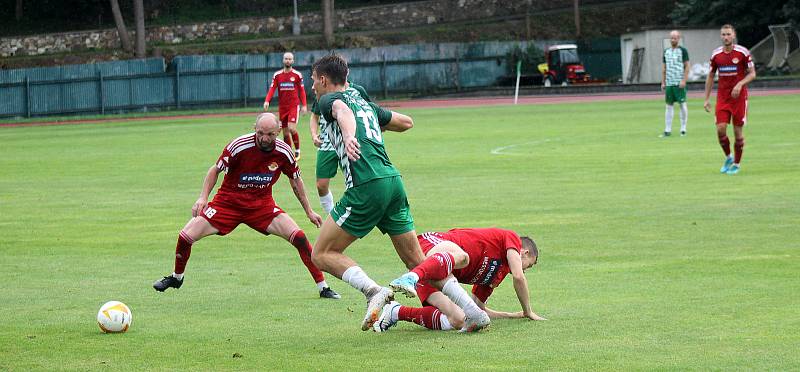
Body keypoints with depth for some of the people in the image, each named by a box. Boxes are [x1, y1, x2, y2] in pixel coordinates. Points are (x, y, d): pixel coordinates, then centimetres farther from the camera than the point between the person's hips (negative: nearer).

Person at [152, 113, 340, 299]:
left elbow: (295, 180, 7)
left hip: (262, 206, 1)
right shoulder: (239, 146, -22)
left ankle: (323, 286, -7)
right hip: (228, 201, -1)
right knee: (186, 236, -12)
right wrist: (203, 197, -19)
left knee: (298, 236, -19)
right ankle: (177, 277, 19)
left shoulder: (283, 152, -12)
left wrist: (309, 211, 12)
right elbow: (215, 170, -7)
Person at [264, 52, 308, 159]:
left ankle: (297, 150, 1)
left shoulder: (297, 75, 0)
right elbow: (272, 89, -1)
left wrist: (304, 105, -3)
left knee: (292, 128, -17)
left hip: (294, 105, -3)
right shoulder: (277, 75, 5)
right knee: (285, 132, 4)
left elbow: (302, 90, 3)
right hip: (282, 106, 3)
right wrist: (267, 101, -17)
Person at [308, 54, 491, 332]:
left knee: (322, 254, 1)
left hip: (366, 186, -8)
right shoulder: (365, 103, 26)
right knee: (417, 261, 13)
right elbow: (406, 122, 38)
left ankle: (373, 291, -19)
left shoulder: (329, 99, 5)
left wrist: (349, 136, -42)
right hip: (393, 181, 8)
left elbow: (342, 111, -21)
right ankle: (474, 312, 5)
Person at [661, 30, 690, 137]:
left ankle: (683, 129, 4)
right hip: (669, 83, 5)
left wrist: (684, 80, -13)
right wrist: (663, 82, 10)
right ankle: (667, 130, 4)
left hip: (679, 83, -5)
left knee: (682, 104, -2)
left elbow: (687, 67, -4)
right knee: (669, 105, 4)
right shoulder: (666, 51, 15)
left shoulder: (683, 51, 0)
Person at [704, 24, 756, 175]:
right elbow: (710, 76, 13)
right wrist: (706, 99, 9)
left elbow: (752, 74, -2)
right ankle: (728, 157, 15)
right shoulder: (716, 54, 3)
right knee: (720, 129, -9)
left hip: (739, 97, -2)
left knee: (738, 131, 0)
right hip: (722, 98, 2)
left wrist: (740, 84, -20)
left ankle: (736, 164, 15)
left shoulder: (743, 52, -6)